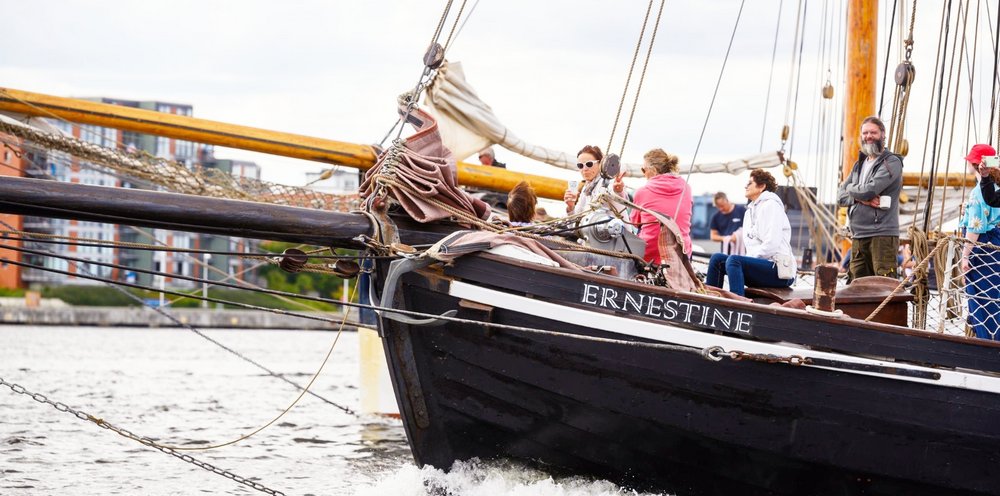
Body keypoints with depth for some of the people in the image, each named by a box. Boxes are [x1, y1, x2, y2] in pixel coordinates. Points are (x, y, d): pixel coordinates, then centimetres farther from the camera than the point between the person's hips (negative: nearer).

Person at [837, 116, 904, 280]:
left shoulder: (892, 162, -3)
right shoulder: (859, 165, 22)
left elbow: (870, 190, -15)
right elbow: (840, 196, 13)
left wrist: (851, 189, 6)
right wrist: (861, 198, -8)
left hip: (882, 235, -8)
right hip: (858, 236, 8)